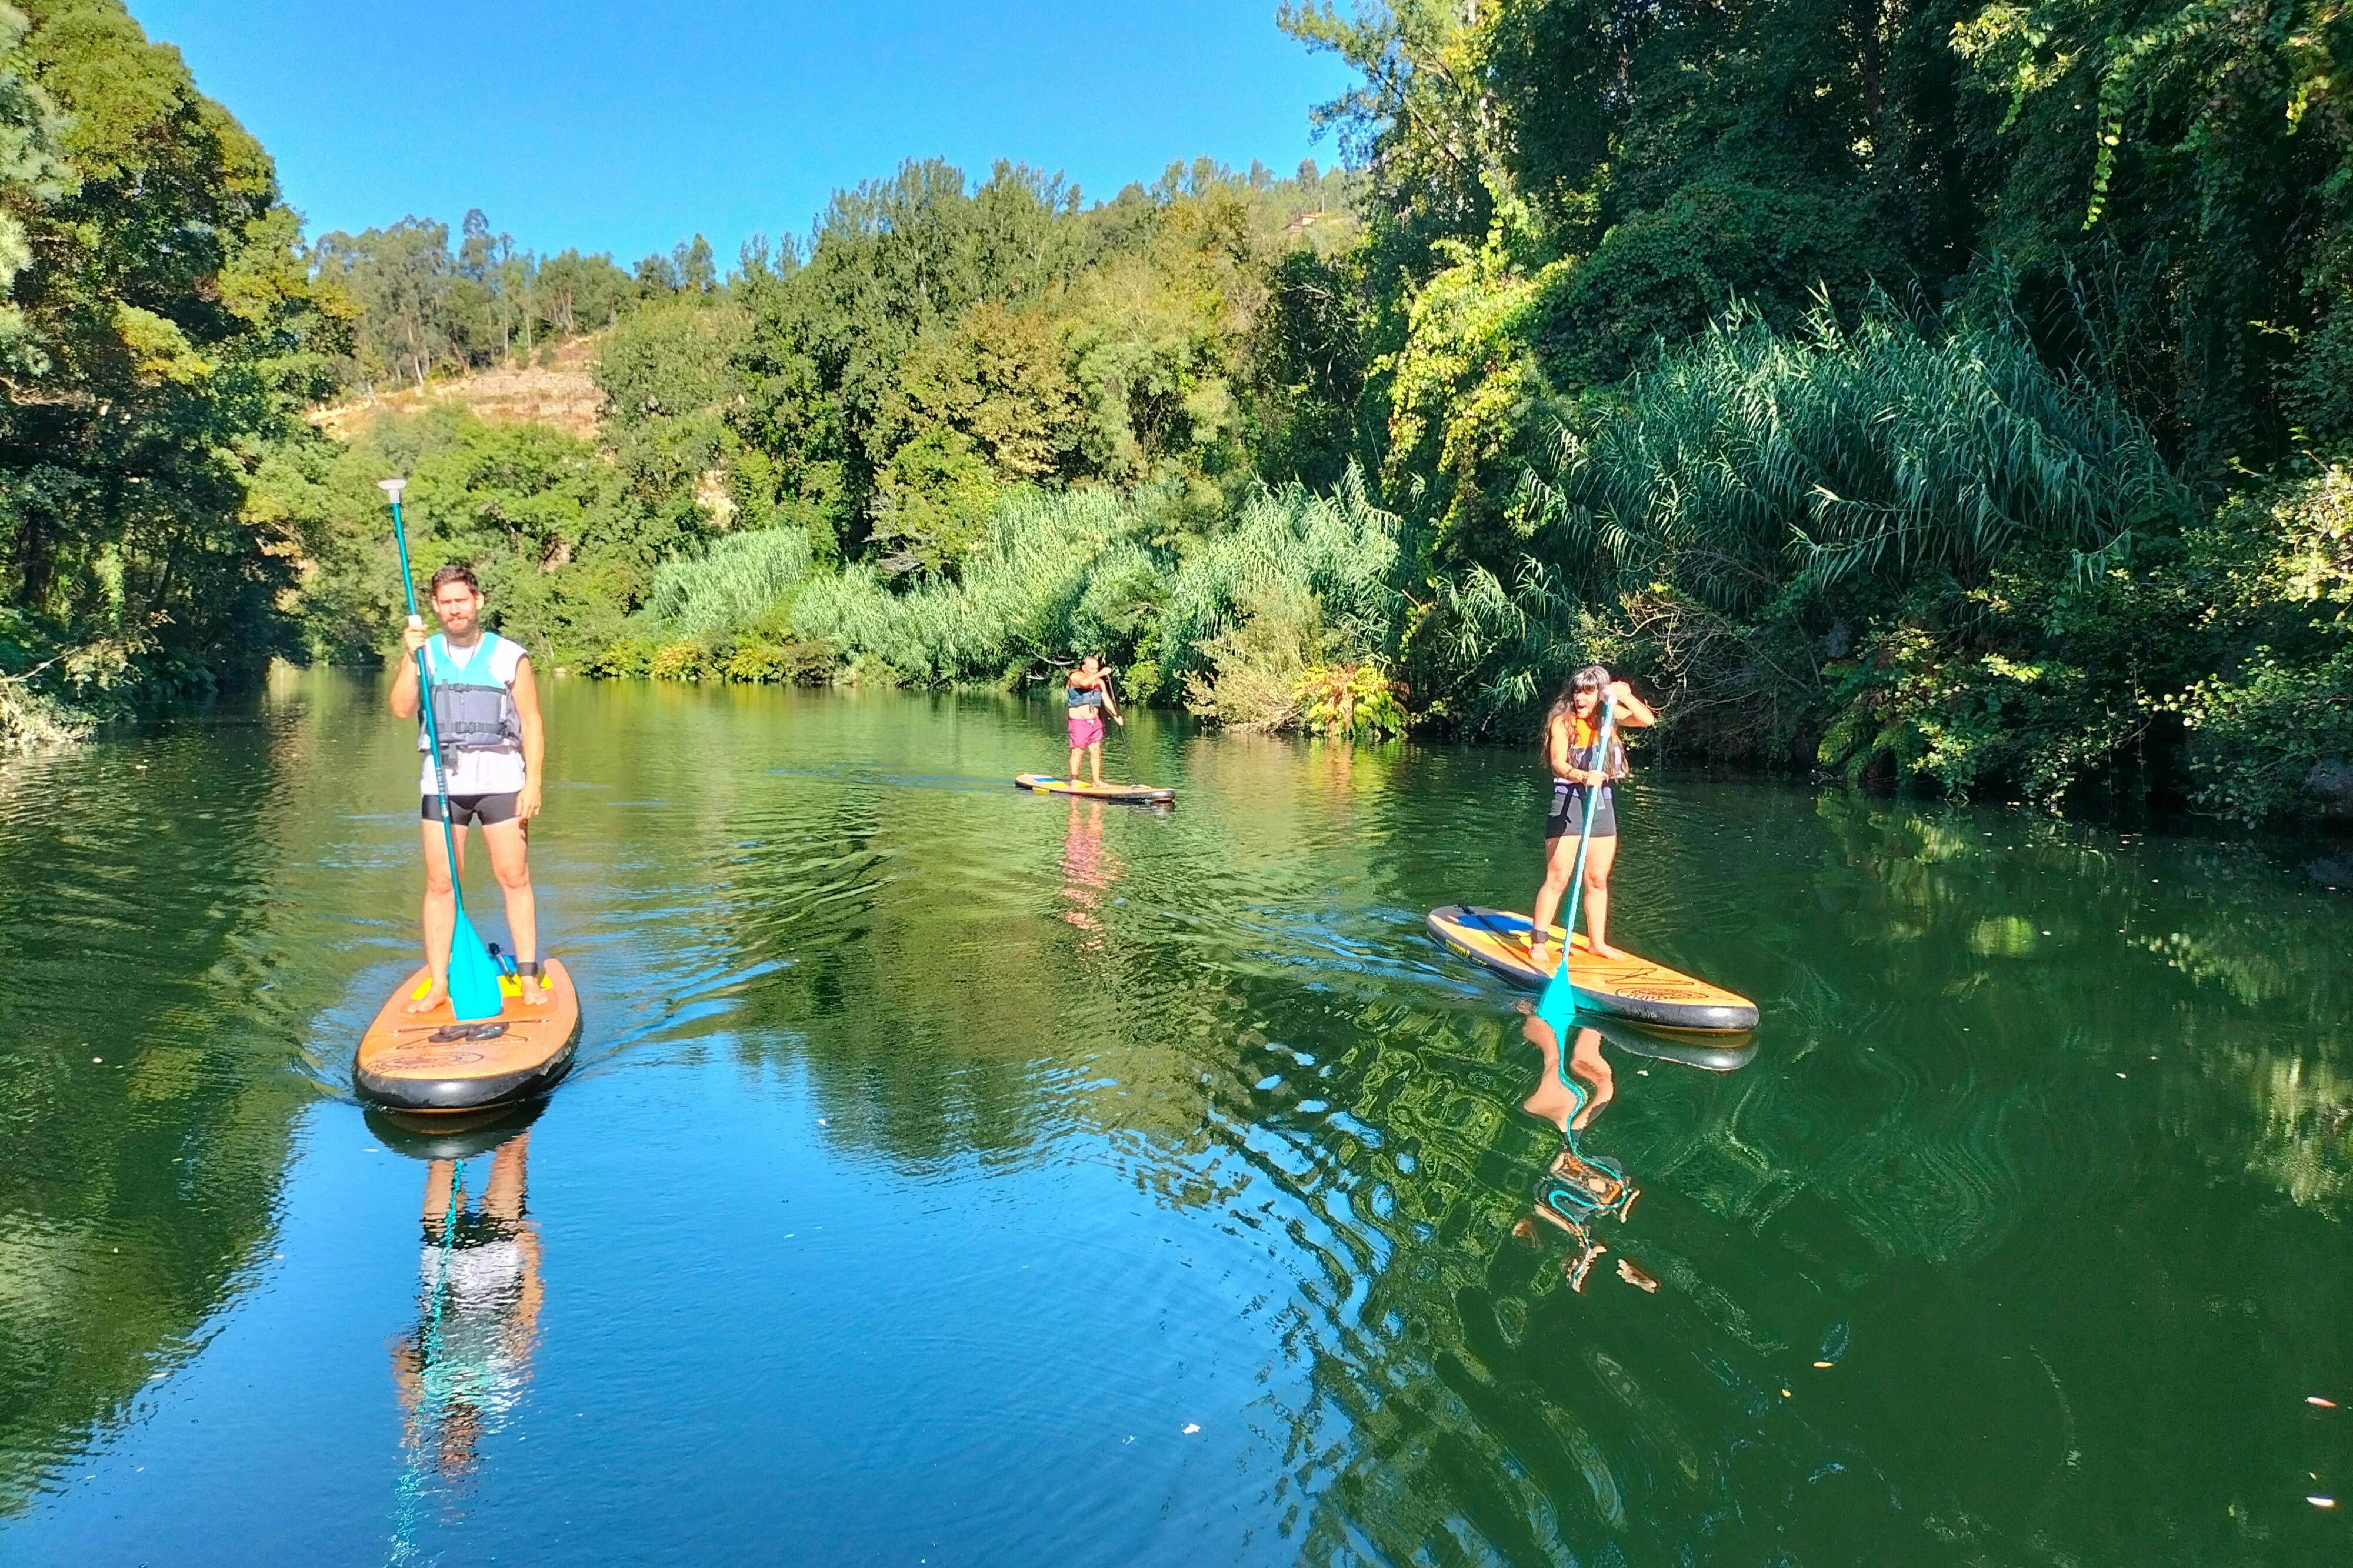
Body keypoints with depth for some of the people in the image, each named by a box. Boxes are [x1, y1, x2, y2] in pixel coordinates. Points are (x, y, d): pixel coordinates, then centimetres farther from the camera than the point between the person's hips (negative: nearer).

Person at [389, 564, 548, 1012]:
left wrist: (533, 781, -7)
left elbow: (532, 723, 1)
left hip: (500, 777, -2)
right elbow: (402, 708, -4)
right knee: (440, 883, 3)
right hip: (443, 779, 2)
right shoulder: (425, 652, 10)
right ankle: (438, 985, 10)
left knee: (514, 878, -2)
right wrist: (412, 656, -14)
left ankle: (529, 978, 5)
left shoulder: (509, 656, 3)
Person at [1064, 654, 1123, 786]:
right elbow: (1083, 683, -31)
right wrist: (1100, 674, -36)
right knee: (1077, 751, -4)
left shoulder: (1100, 682, 8)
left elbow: (1107, 701, 1)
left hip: (1095, 721, 5)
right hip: (1079, 722, -5)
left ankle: (1097, 780, 13)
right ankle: (1074, 780, 1)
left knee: (1096, 751, 6)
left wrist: (1116, 716, -13)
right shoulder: (1075, 677, -7)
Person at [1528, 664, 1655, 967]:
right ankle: (1538, 943, -2)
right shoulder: (1562, 721, -9)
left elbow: (1648, 720, -3)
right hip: (1568, 801, -5)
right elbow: (1558, 763, -21)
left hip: (1602, 802, 5)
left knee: (1598, 880, 11)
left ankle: (1598, 943, 21)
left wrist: (1625, 696, -17)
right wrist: (1582, 777, -40)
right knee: (1557, 878, -8)